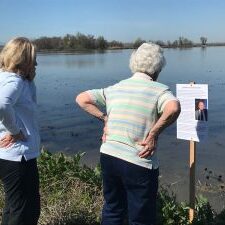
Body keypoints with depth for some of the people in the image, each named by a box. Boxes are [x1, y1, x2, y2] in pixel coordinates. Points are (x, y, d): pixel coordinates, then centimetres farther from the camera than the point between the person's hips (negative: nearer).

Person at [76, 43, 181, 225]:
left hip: (108, 156, 5)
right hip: (139, 163, -5)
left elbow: (82, 99, 7)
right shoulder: (159, 90, -9)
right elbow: (173, 108, -30)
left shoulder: (114, 88, 6)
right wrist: (154, 134, -18)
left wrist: (105, 119, 6)